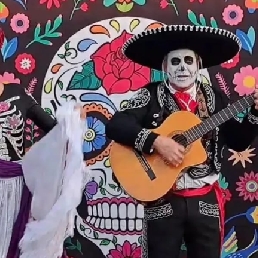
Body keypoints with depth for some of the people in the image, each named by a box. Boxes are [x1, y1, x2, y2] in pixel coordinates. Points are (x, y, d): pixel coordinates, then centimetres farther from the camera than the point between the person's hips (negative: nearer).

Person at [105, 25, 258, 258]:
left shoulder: (215, 97, 6)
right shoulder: (151, 96, -4)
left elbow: (239, 142, 8)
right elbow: (114, 126, -16)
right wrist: (156, 141, -25)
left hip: (206, 200, 3)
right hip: (163, 201, -3)